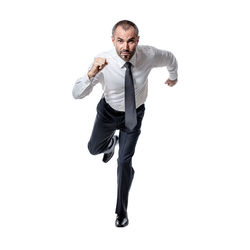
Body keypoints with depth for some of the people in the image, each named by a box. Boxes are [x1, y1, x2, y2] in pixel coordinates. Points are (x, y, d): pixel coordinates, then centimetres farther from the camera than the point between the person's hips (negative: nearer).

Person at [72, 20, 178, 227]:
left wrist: (173, 76, 18)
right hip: (108, 111, 1)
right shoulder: (104, 62, -32)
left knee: (125, 162, -1)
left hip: (134, 114, -1)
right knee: (94, 148, 20)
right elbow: (77, 94, -33)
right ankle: (112, 142, 59)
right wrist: (92, 73, -53)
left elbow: (170, 58, -3)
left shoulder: (149, 55, -28)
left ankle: (122, 210, 20)